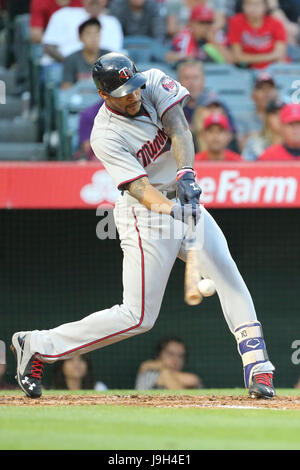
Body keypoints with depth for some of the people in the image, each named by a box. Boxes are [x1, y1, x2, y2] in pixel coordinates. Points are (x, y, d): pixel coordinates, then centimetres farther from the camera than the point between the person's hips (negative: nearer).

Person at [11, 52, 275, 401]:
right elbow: (139, 188, -28)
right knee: (138, 317, -6)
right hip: (144, 217, -6)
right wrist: (170, 210, -48)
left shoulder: (154, 83, -5)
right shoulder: (105, 136, -20)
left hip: (183, 200, 6)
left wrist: (185, 174, -36)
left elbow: (179, 129, -19)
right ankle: (37, 345, 5)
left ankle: (256, 365, -15)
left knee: (226, 272, -13)